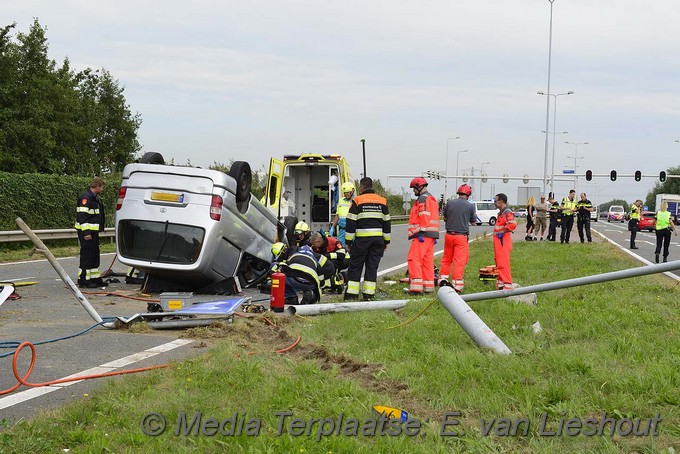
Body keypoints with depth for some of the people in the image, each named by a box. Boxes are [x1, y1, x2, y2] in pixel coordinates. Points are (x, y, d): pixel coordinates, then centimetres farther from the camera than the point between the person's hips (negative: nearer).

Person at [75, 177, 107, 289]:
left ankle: (95, 278, 22)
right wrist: (86, 232, -24)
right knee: (86, 255, -8)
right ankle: (83, 280, -4)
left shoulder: (95, 198, 17)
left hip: (93, 232, 10)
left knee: (95, 255, 14)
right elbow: (82, 216, -21)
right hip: (86, 232, -10)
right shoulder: (85, 198, -15)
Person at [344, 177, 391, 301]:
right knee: (372, 266, 7)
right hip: (378, 239, 4)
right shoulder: (382, 201, 11)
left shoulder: (357, 201, -3)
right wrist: (386, 241, 19)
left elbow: (351, 223, -4)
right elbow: (387, 222, 14)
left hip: (362, 238, -3)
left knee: (355, 266, 4)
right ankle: (369, 294, 5)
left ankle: (352, 293, 1)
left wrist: (348, 241, 1)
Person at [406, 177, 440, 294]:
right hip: (431, 234, 10)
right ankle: (428, 286, 12)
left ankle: (416, 286, -20)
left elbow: (425, 217, -19)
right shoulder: (432, 198, 24)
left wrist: (421, 232, -23)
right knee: (428, 261, 11)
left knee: (414, 259, -13)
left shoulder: (423, 199, -8)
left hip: (423, 234, -10)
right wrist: (434, 236, 25)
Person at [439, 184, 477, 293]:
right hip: (461, 236, -3)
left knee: (446, 258, 17)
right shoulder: (470, 206, -6)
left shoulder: (449, 203, -1)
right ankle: (457, 284, -2)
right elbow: (473, 222, 6)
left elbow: (445, 218, 12)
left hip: (449, 235, 3)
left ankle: (443, 279, 21)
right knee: (459, 261, 0)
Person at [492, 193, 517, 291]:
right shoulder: (500, 213, 17)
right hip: (498, 242, 11)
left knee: (503, 263, -12)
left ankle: (508, 285, -11)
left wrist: (502, 232, -24)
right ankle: (500, 283, 25)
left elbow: (513, 224, -30)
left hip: (503, 241, -11)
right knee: (499, 263, 17)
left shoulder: (507, 212, -15)